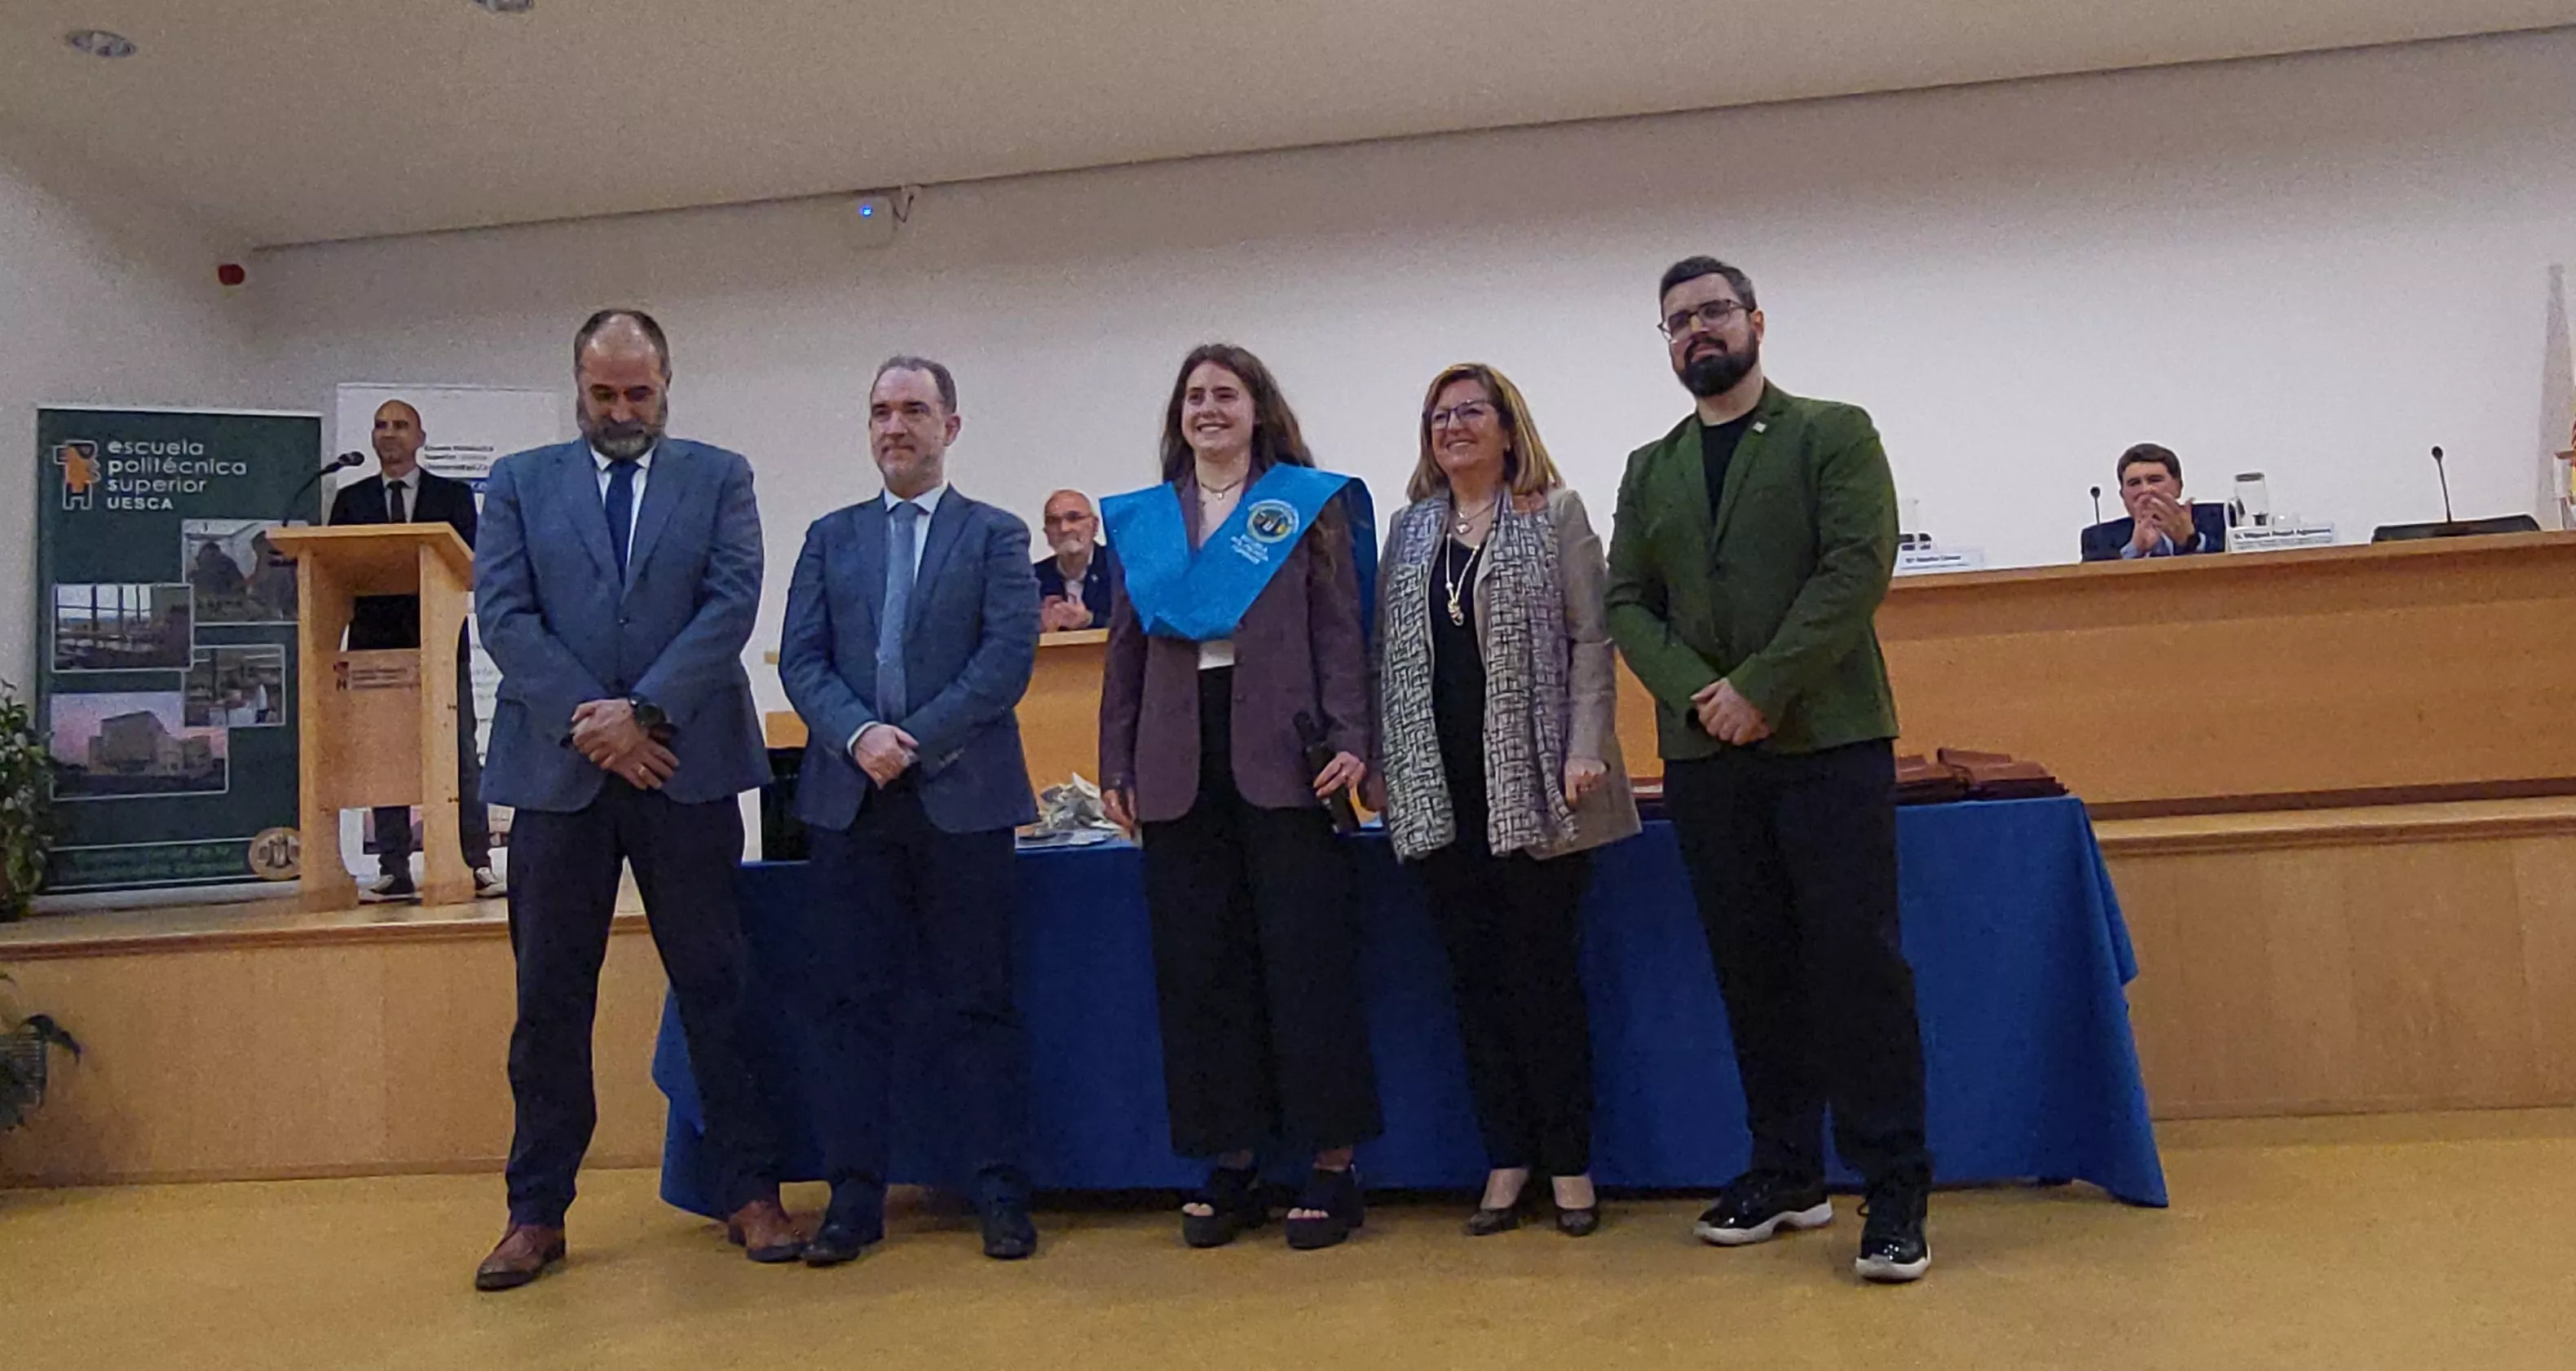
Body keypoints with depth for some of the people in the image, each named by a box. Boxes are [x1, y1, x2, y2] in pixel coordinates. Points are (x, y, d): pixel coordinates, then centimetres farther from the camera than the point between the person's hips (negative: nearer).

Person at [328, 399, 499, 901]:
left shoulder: (453, 495, 11)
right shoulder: (351, 499, 16)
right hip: (376, 639, 2)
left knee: (460, 753, -3)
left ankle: (477, 864, -2)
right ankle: (394, 872, 5)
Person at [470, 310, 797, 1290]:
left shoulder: (718, 477, 8)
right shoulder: (519, 483, 11)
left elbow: (733, 602, -4)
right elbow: (503, 617, 1)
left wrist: (643, 710, -14)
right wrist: (590, 723, -11)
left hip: (685, 766, -1)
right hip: (559, 769, 1)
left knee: (715, 987, 5)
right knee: (549, 1000, 7)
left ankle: (751, 1192, 14)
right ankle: (538, 1212, 19)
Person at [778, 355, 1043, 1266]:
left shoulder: (996, 536, 7)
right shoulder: (831, 538, 16)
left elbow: (1008, 658, -5)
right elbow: (801, 659, 6)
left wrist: (915, 741, -13)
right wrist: (859, 734, -12)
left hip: (963, 797, -3)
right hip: (851, 800, 3)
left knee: (977, 1002, 2)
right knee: (852, 1001, 5)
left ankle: (1001, 1194, 9)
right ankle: (855, 1197, 13)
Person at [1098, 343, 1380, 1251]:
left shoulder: (1310, 503, 7)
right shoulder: (1142, 520, 15)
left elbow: (1340, 632, 2)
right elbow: (1125, 650, 15)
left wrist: (1349, 739, -9)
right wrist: (1115, 765, 9)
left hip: (1282, 758, -3)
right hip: (1178, 767, 4)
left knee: (1309, 956, -1)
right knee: (1199, 964, 5)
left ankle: (1333, 1164, 8)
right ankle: (1230, 1163, 16)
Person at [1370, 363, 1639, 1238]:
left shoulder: (1555, 516, 4)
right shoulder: (1410, 531, 15)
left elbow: (1590, 640, -2)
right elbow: (1387, 654, 14)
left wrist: (1587, 749, -12)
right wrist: (1381, 761, 7)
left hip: (1530, 785, -4)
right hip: (1438, 792, 4)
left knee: (1543, 971, 0)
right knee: (1475, 977, 7)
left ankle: (1569, 1160, 12)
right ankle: (1506, 1160, 16)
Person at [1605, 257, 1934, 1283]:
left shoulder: (1833, 434, 5)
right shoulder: (1649, 471, 17)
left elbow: (1857, 568, -8)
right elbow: (1628, 604, 9)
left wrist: (1761, 688, -16)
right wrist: (1697, 692, -9)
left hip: (1828, 743, -4)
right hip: (1704, 756, 4)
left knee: (1857, 961, -5)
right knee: (1752, 967, 9)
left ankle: (1896, 1186, 4)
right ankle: (1787, 1172, 19)